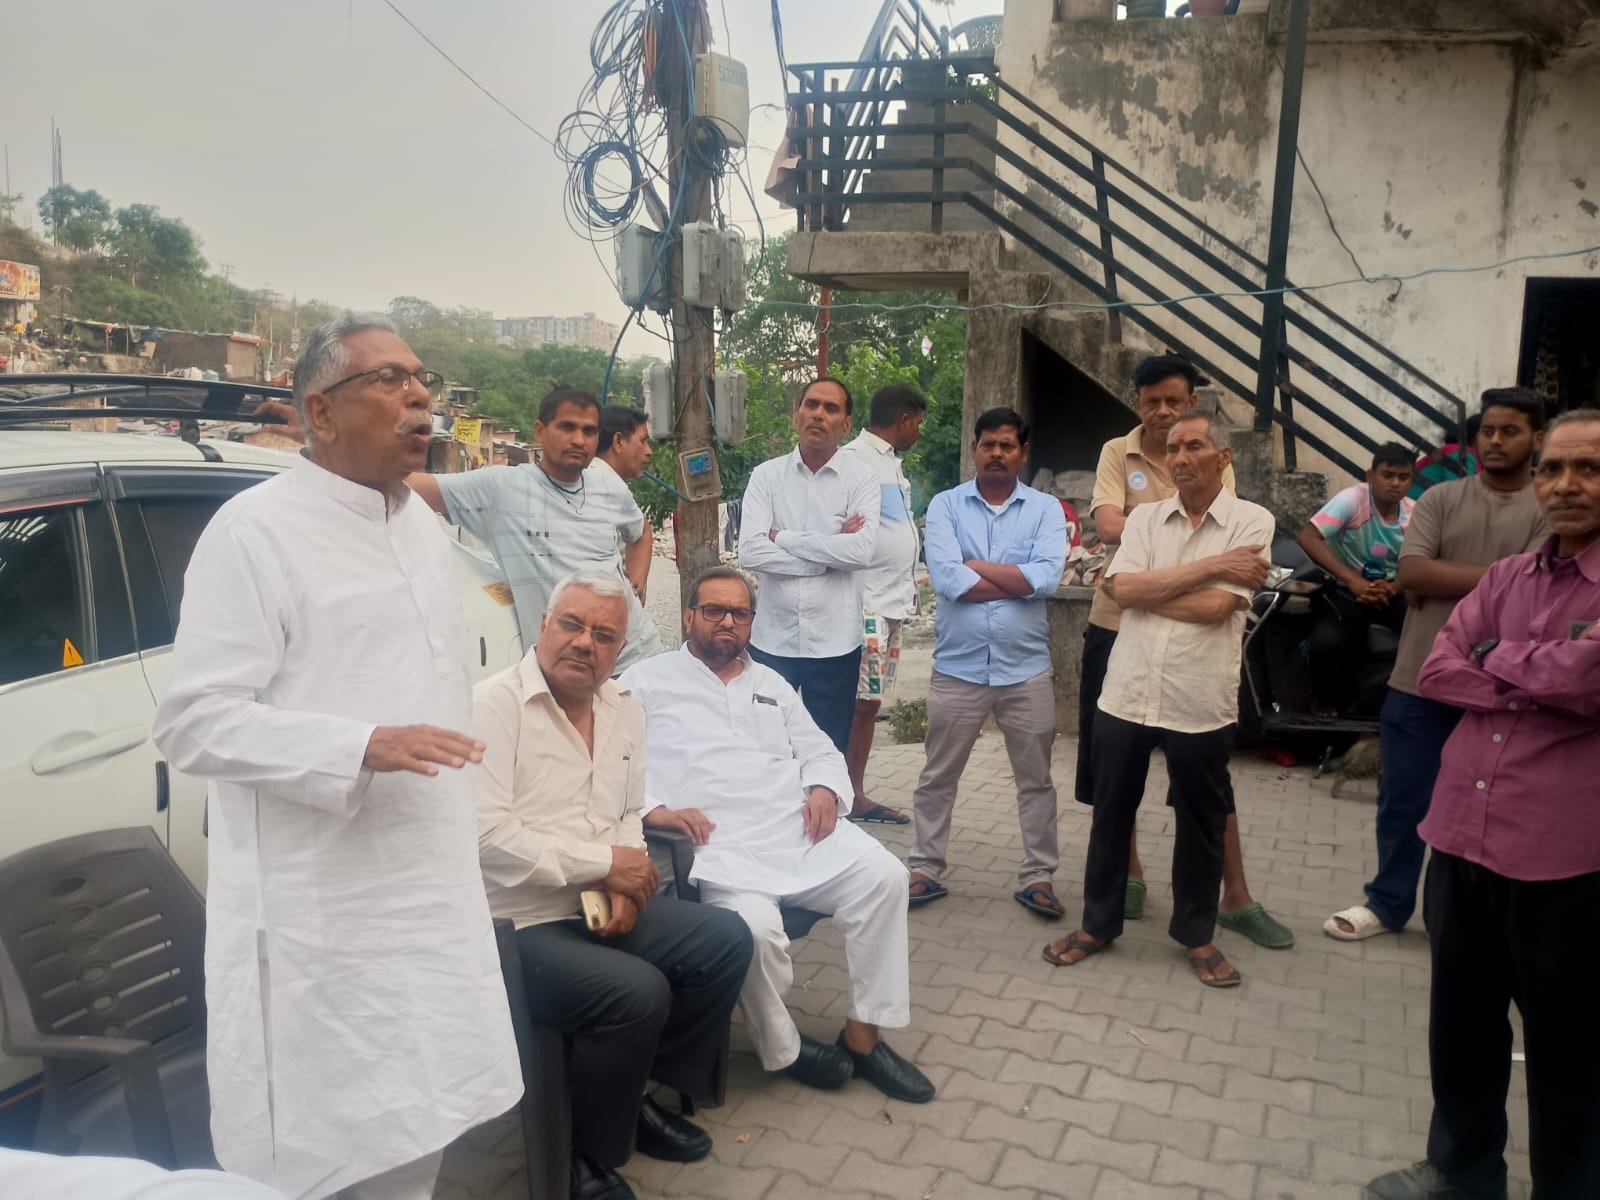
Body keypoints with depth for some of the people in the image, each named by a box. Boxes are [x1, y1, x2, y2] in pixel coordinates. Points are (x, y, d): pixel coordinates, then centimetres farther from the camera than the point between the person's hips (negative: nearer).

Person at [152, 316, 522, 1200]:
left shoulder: (423, 526, 12)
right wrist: (361, 748, -27)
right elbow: (193, 720, -17)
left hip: (430, 891, 7)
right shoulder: (255, 529, -13)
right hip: (320, 912, -7)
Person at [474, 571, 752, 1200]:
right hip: (515, 924, -8)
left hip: (601, 907, 8)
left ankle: (642, 1094, 15)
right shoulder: (494, 704, -15)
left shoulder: (625, 709, 9)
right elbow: (488, 837, -23)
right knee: (638, 991, -26)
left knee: (726, 940, -2)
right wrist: (605, 863, -17)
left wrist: (625, 887, -6)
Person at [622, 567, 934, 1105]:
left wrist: (824, 788, 2)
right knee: (757, 925, -33)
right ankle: (783, 1049, -3)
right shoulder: (648, 681, 8)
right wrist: (655, 809, -18)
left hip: (798, 830, 5)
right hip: (719, 848, -5)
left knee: (883, 877, -17)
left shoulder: (771, 683, 25)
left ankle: (863, 1036, -4)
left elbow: (819, 751, 24)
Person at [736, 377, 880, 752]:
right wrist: (829, 554, -12)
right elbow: (750, 552, -12)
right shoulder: (766, 475, 1)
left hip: (834, 642, -1)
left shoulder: (861, 478, -2)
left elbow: (861, 550, -17)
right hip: (772, 639, 1)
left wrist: (784, 538, -12)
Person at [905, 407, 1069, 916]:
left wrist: (975, 566, -12)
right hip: (958, 667, 0)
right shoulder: (945, 506, -1)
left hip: (1026, 669, 1)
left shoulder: (1045, 508, 2)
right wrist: (1018, 581, -12)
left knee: (1035, 780, 11)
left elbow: (1047, 576, -16)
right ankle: (926, 870, 25)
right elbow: (947, 579, -16)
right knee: (937, 778, 10)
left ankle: (1038, 877, 25)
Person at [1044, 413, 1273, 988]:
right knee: (1111, 815, 13)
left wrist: (1148, 590, -8)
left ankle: (1196, 934, 31)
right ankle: (1098, 923, 30)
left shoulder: (1252, 522, -4)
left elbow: (1217, 607, -16)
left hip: (1200, 704, -3)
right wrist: (1211, 566, -12)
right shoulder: (1145, 518, 6)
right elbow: (1122, 588, -11)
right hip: (1126, 695, 3)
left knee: (1201, 824, 12)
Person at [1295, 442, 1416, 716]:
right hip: (1345, 591, -4)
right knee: (1328, 640, -32)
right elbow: (1306, 536, -27)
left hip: (1389, 591, 4)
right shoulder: (1353, 498, -16)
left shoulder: (1414, 513, -2)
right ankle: (1325, 701, -1)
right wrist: (1352, 580, -33)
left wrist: (1393, 588, -23)